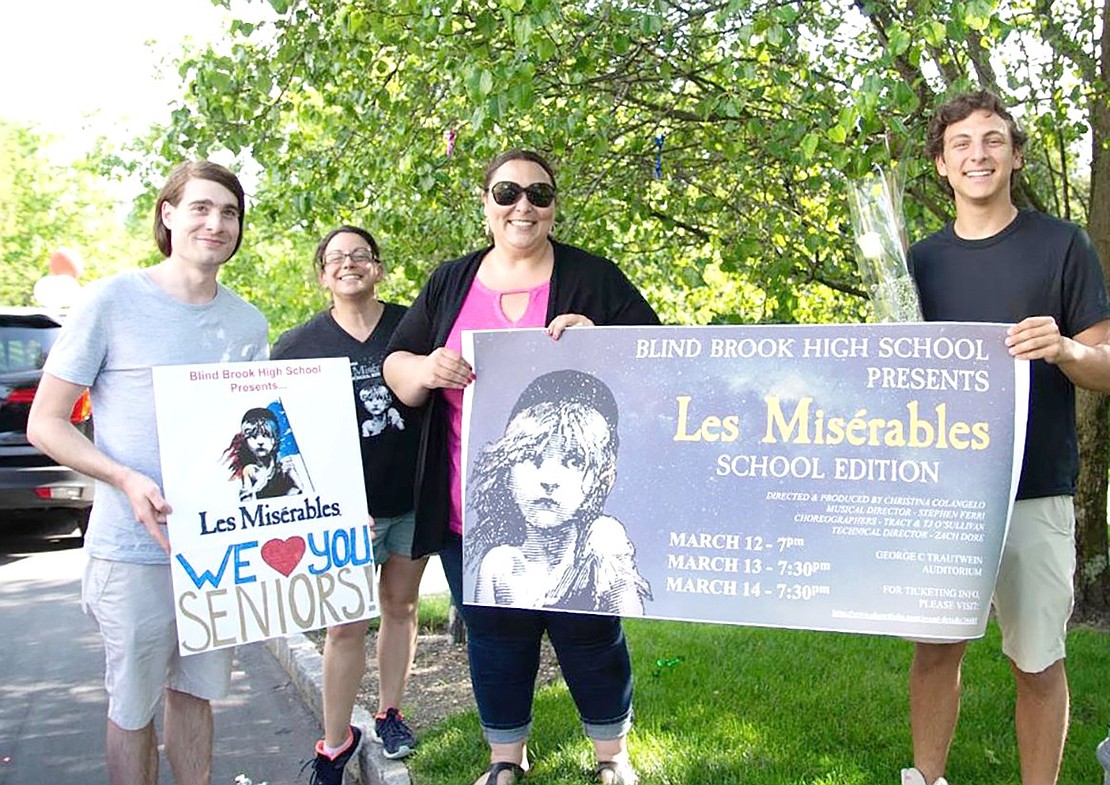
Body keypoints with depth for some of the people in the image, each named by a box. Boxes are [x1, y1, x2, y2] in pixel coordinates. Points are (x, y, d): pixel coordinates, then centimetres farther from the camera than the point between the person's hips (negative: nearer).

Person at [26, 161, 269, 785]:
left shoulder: (249, 324, 7)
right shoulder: (114, 301, -7)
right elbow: (45, 423, -6)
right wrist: (128, 480, -21)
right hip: (134, 548, -4)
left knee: (195, 692, 17)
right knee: (134, 707, 8)